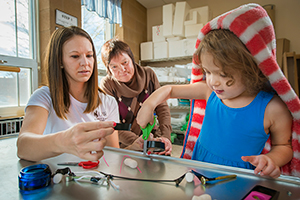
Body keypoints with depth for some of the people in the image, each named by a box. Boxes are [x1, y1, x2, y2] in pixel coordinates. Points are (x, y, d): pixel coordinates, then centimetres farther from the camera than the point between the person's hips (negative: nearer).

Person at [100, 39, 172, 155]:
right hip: (124, 146, -2)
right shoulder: (106, 85, -9)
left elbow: (162, 106, 2)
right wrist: (137, 142, -26)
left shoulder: (148, 74, 0)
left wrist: (165, 136, -12)